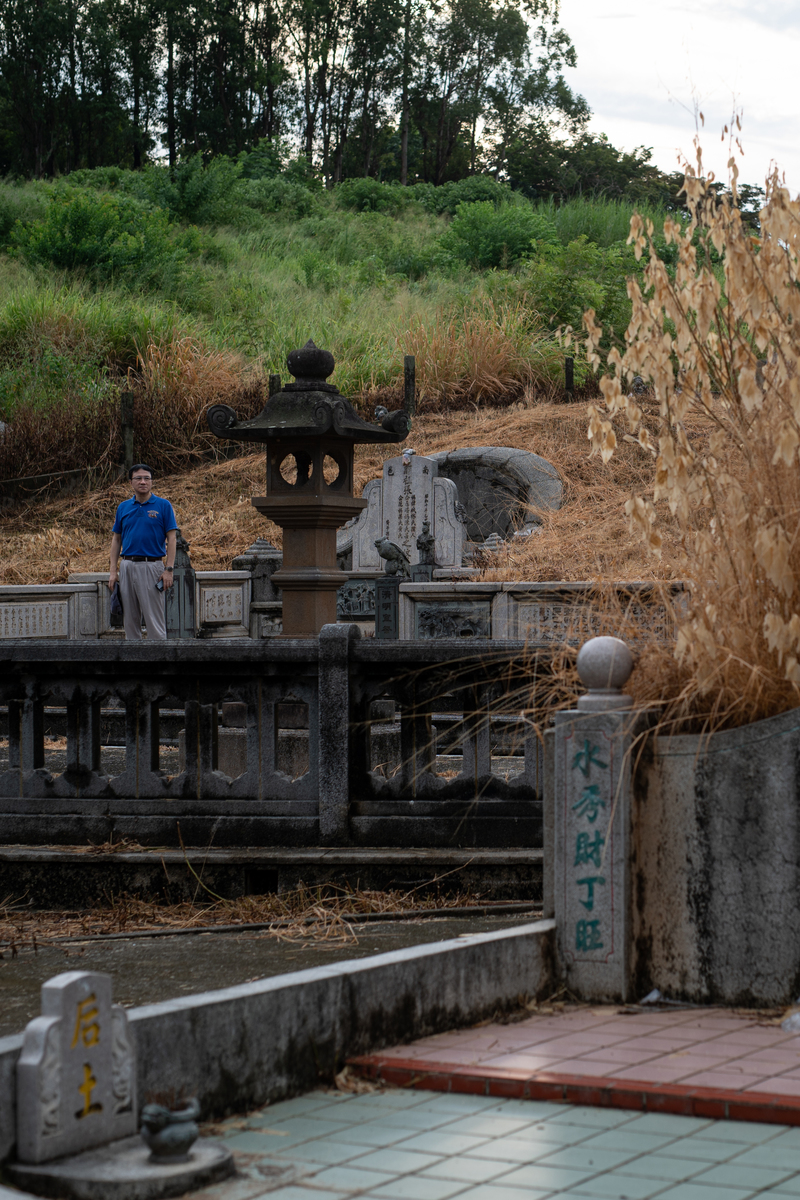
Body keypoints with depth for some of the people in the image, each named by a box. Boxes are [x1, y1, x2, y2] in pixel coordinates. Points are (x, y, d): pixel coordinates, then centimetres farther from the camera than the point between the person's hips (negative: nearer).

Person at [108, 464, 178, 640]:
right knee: (130, 619, 8)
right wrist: (113, 571, 6)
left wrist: (169, 569, -11)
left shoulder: (163, 505, -1)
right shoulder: (123, 507, 11)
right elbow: (116, 539, 14)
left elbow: (172, 538, -3)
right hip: (127, 565, 4)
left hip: (152, 565, -4)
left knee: (154, 619, -5)